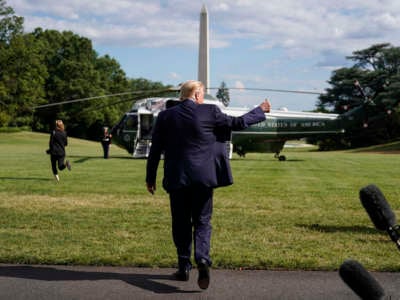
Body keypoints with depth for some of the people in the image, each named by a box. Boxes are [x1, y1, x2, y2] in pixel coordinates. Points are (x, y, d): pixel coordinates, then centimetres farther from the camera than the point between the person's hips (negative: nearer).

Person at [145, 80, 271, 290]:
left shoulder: (165, 116, 1)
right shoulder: (209, 112, -5)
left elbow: (155, 150, 4)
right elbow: (238, 123, 4)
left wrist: (150, 177, 12)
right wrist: (260, 111, 19)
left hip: (177, 178, 2)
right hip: (203, 177, -1)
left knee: (181, 223, 12)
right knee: (202, 222, 6)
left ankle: (184, 267, 16)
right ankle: (202, 259, -16)